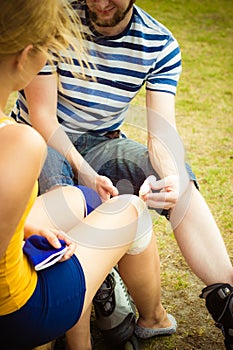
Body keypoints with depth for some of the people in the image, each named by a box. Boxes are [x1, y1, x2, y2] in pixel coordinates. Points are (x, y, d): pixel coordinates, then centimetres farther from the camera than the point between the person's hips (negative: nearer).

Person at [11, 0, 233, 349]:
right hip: (40, 138, -1)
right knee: (55, 175, -40)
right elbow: (43, 115, -17)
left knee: (181, 184, -26)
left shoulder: (161, 45, -9)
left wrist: (171, 175, -41)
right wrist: (83, 171, -33)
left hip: (102, 142, 2)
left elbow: (162, 131, -17)